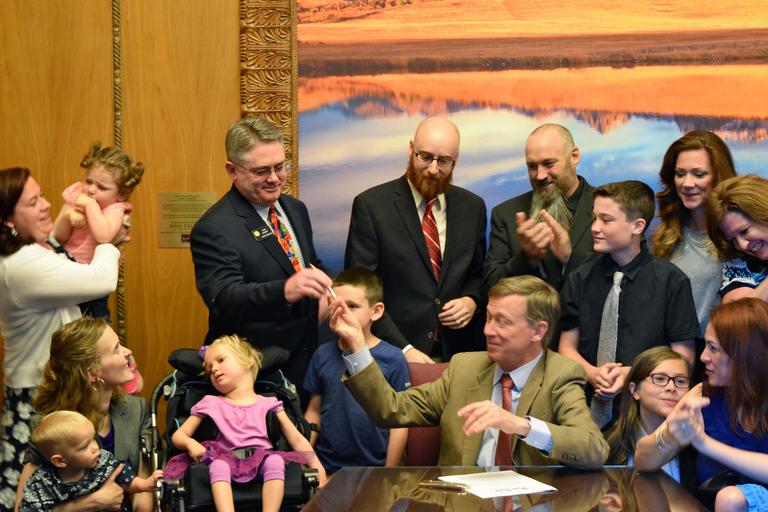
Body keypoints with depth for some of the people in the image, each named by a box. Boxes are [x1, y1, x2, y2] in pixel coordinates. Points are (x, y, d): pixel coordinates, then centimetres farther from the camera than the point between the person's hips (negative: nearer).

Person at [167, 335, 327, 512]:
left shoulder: (268, 403, 18)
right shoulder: (210, 403, 20)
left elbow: (297, 439, 13)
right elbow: (178, 436, 19)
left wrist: (317, 466, -2)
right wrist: (190, 443, -6)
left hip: (261, 459, 0)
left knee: (275, 460, -33)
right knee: (218, 465, -34)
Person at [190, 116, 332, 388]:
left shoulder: (296, 209, 8)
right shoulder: (213, 229, -16)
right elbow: (223, 300, -27)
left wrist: (321, 295, 0)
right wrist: (285, 290, -43)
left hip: (306, 360, 7)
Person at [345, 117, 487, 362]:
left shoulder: (472, 206, 6)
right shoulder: (371, 205, -6)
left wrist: (472, 300, -5)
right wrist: (403, 349, -17)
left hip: (459, 352, 3)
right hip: (391, 354, -3)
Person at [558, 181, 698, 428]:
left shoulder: (671, 281, 0)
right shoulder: (580, 280, 8)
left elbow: (683, 357, 2)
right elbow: (568, 347, 12)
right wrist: (591, 373, -9)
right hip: (590, 406, 2)